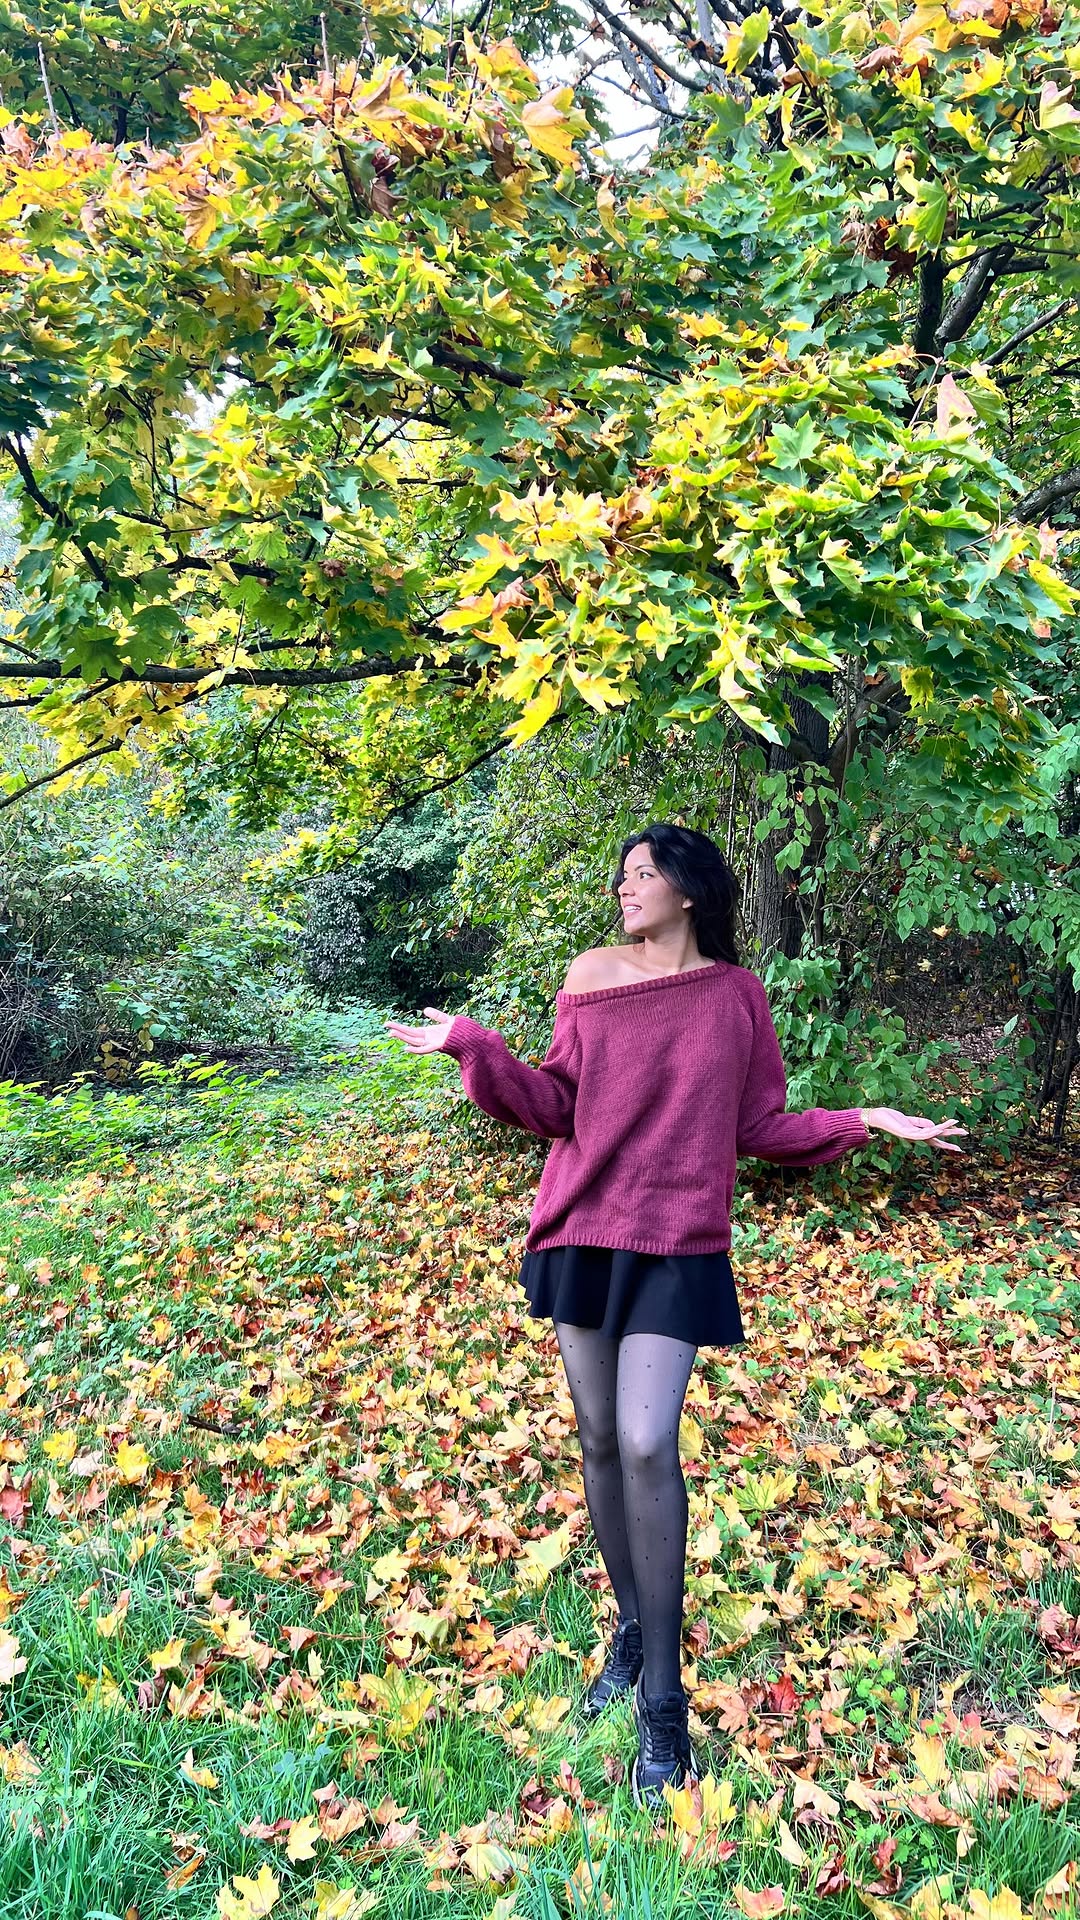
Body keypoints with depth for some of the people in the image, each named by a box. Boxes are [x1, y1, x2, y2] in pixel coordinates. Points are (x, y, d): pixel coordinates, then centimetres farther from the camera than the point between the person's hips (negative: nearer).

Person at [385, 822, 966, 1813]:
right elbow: (556, 1107, 0)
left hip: (677, 1247, -2)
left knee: (647, 1446, -11)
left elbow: (762, 1128, 4)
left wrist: (862, 1120, -7)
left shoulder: (736, 993, 0)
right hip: (580, 1234, 3)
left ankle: (664, 1702, 5)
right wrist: (473, 1044, -9)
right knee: (600, 1443, 10)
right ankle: (631, 1631, 32)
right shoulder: (590, 978, 2)